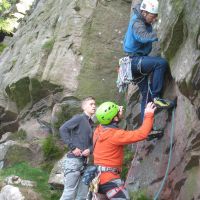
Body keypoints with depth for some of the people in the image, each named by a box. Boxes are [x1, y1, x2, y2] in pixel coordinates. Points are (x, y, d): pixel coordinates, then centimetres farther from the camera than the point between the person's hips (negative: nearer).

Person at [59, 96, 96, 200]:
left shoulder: (91, 123, 19)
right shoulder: (79, 118, -4)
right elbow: (63, 129, -16)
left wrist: (89, 150, -4)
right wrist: (72, 147, -18)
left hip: (83, 161, 8)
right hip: (74, 160, -8)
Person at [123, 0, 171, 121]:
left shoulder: (144, 22, 10)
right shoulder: (137, 23, -18)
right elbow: (144, 37, -37)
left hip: (138, 62, 10)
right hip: (134, 60, -10)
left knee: (147, 94, 9)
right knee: (161, 63, -29)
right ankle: (156, 96, -23)